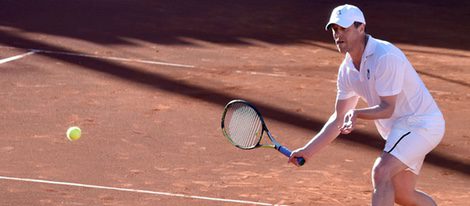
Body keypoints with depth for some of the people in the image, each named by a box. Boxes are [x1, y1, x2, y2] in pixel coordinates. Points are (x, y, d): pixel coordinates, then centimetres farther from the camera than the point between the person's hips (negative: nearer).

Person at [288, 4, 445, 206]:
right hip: (396, 128, 9)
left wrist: (356, 113, -41)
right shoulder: (347, 70, 2)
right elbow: (339, 119, 9)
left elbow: (387, 108, -24)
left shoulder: (385, 57, -24)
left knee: (381, 172, -26)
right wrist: (308, 150, 3)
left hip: (420, 121, -9)